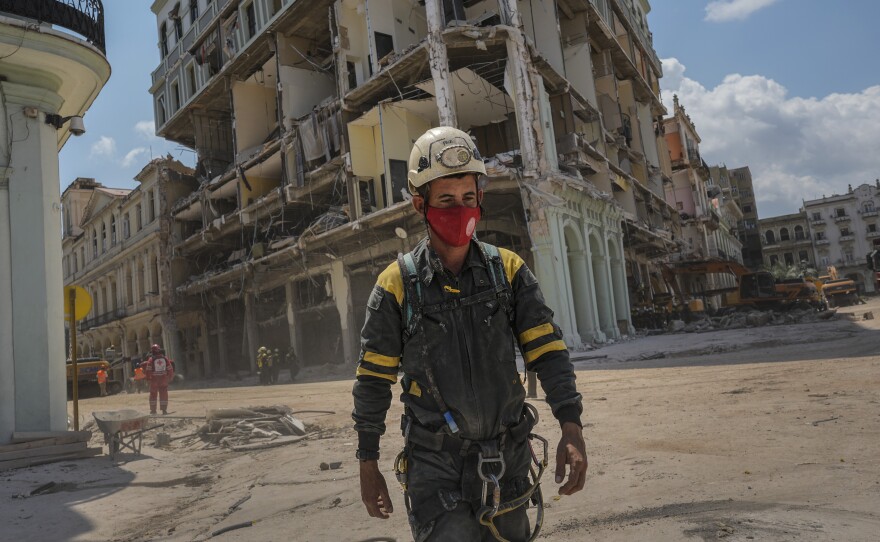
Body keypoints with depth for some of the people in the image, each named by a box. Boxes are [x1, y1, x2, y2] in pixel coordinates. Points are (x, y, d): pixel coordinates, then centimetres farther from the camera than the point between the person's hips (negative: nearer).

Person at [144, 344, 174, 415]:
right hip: (164, 379, 2)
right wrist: (170, 378, 14)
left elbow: (148, 370, -9)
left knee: (153, 395, 11)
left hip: (154, 380, -1)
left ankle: (153, 410, 15)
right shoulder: (165, 359, 2)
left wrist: (148, 378, 3)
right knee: (163, 394, 6)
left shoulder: (151, 359, -6)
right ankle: (164, 410, 3)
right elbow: (170, 369, 4)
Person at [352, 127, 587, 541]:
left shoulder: (508, 270, -2)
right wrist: (368, 466, 1)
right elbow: (373, 382, -2)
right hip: (435, 467, -2)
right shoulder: (397, 285, -8)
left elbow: (547, 350, -4)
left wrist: (571, 428, -16)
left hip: (507, 460, 3)